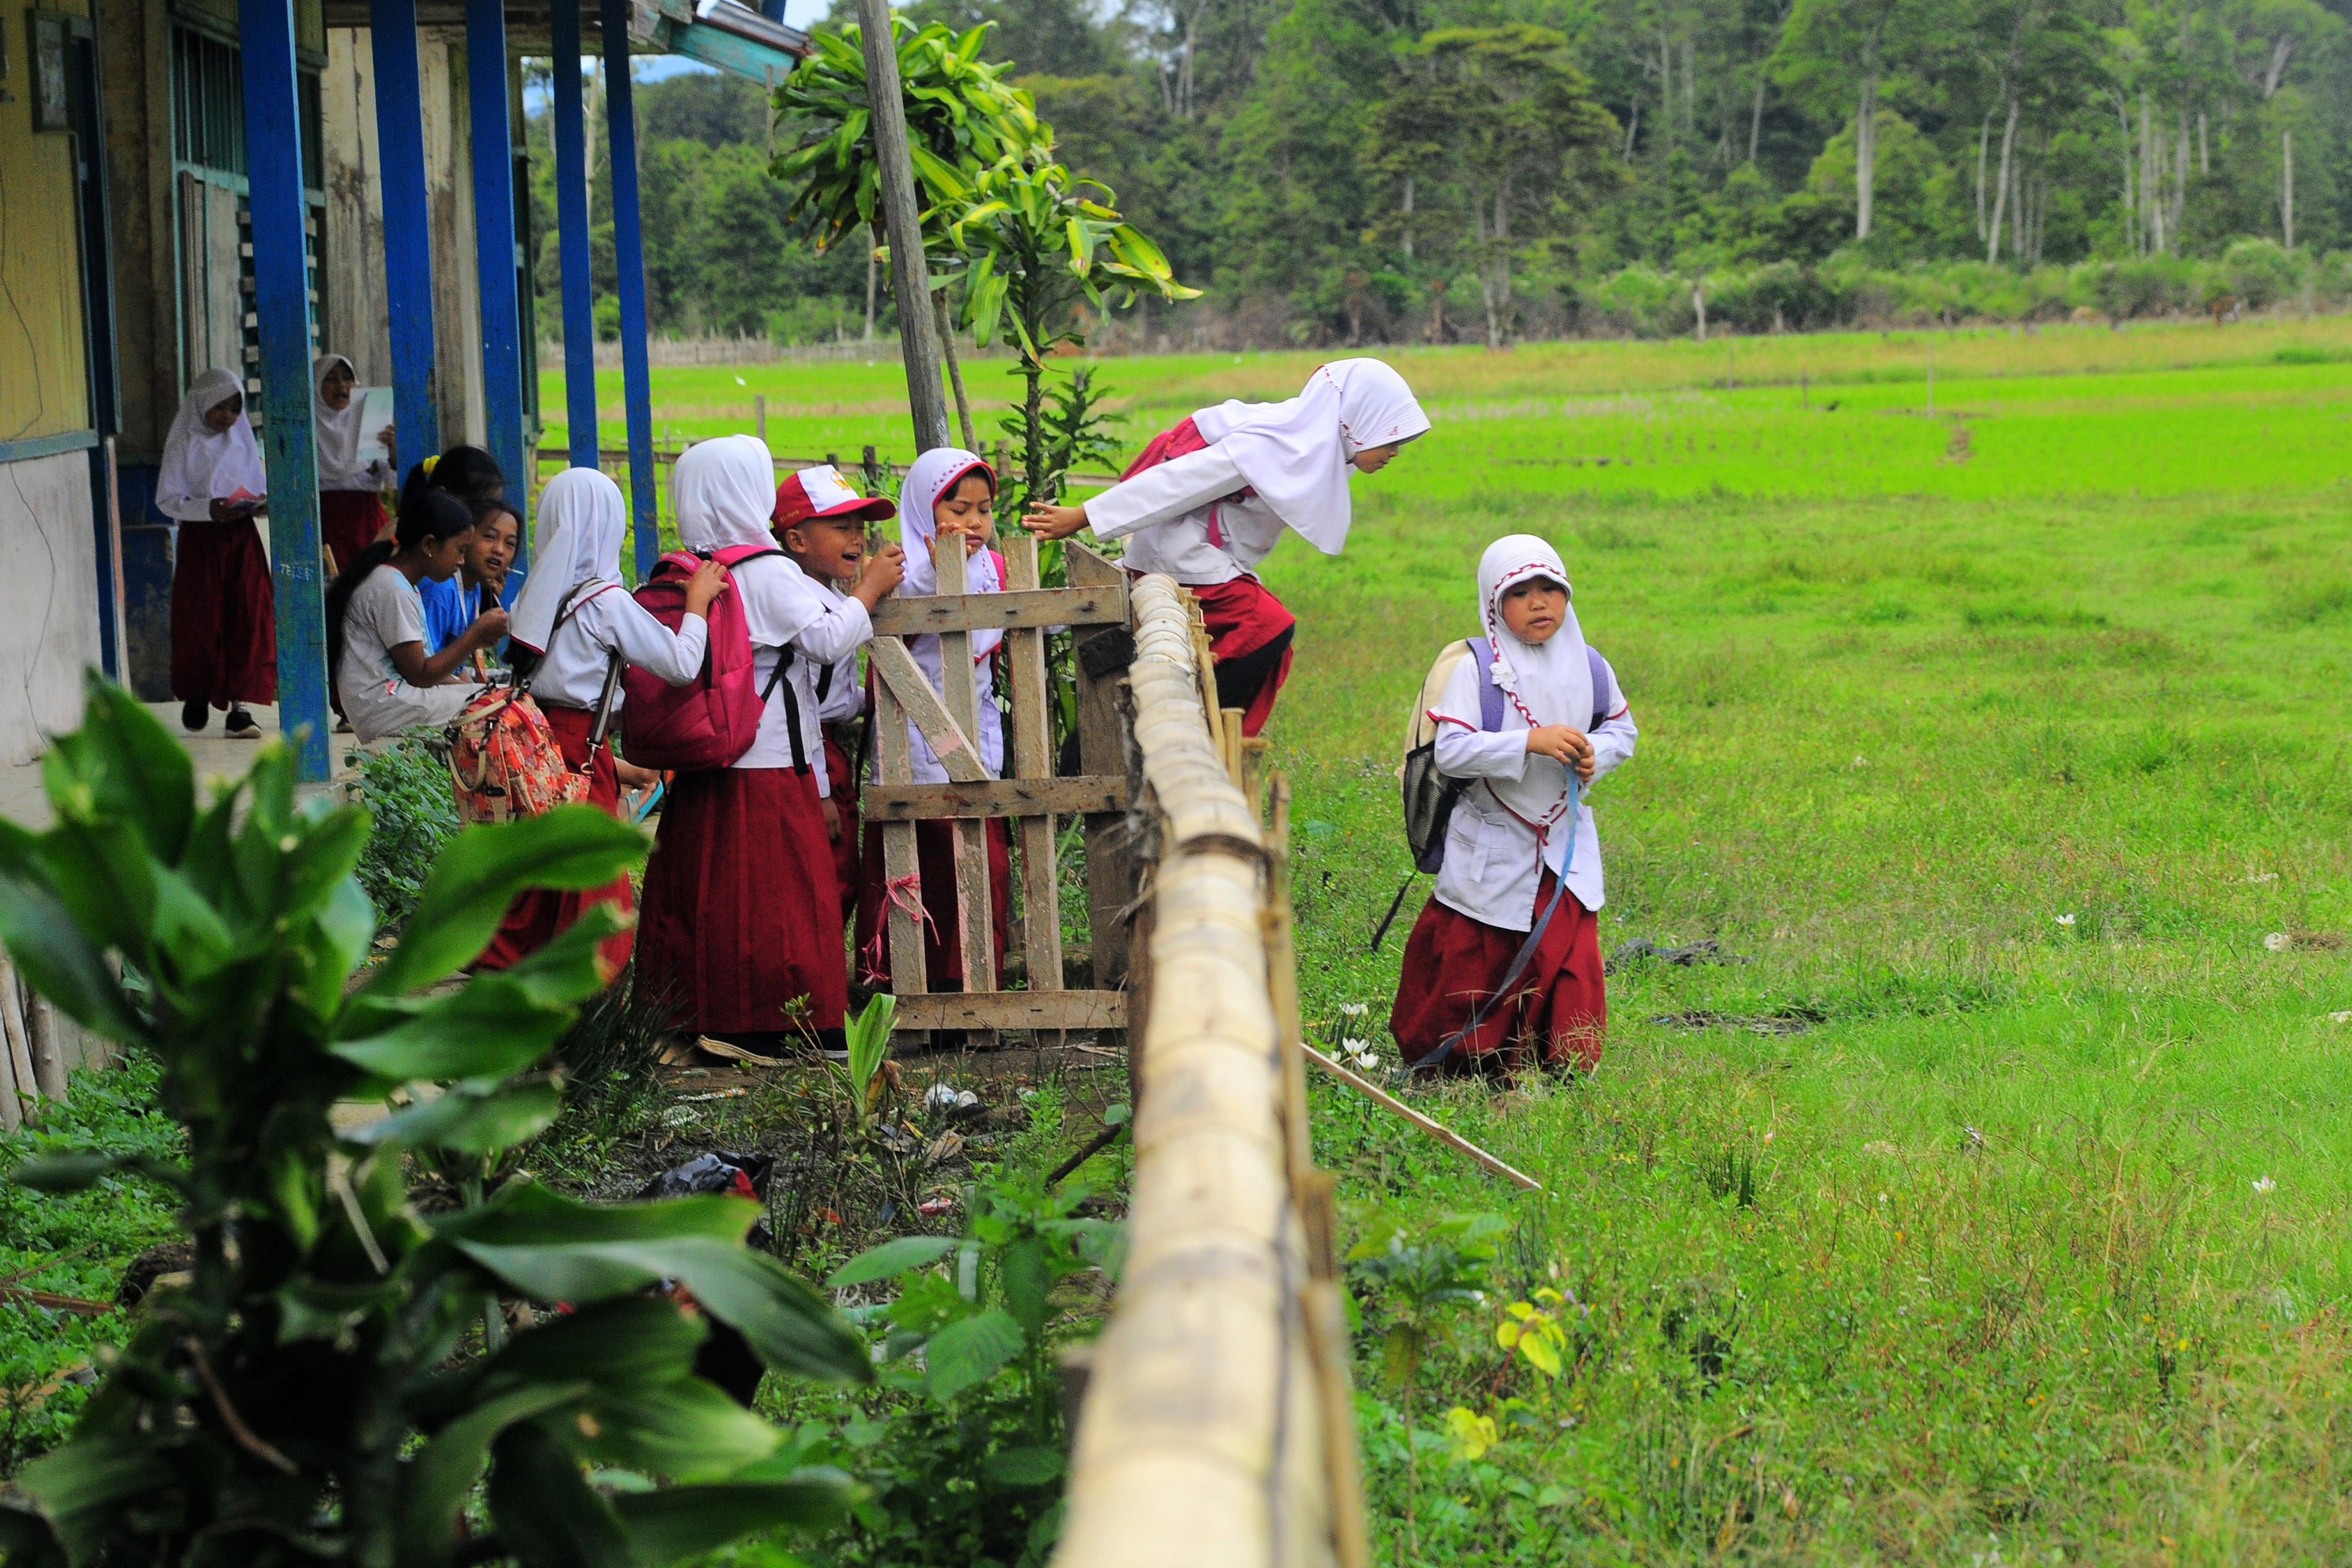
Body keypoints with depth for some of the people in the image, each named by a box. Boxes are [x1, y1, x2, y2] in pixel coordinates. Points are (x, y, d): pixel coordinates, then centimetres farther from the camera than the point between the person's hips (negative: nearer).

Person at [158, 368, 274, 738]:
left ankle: (239, 705, -3)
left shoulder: (243, 440, 10)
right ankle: (197, 692, 25)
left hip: (242, 538, 3)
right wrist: (208, 510, -21)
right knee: (201, 619, 1)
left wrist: (263, 503, -8)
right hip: (200, 540, -3)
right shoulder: (184, 445, -2)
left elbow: (260, 485, 16)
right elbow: (167, 499, -6)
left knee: (248, 617, -5)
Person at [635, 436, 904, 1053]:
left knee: (709, 897, 8)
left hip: (703, 768, 7)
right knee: (781, 895, -3)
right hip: (769, 768, -7)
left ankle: (711, 1022, 12)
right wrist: (870, 590, -4)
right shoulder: (768, 573, -12)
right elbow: (825, 638, -17)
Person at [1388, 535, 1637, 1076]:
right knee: (1473, 957, 8)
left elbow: (1622, 728, 14)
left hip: (1567, 845, 3)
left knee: (1570, 958, 1)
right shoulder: (1477, 670, -15)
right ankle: (1455, 1053, 28)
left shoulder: (1589, 670, 0)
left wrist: (1596, 754, -9)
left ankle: (1563, 1062, 16)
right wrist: (1531, 742, -32)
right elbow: (1450, 751, -23)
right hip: (1491, 845, -3)